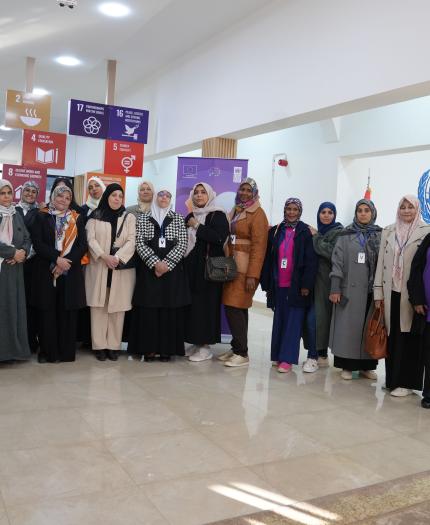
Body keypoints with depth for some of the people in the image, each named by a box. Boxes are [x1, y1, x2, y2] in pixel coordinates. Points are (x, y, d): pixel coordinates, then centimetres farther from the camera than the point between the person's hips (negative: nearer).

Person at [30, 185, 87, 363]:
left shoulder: (77, 219, 10)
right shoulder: (41, 217, 6)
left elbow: (83, 245, 2)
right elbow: (37, 243, -4)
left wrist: (67, 261, -12)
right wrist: (57, 259, -16)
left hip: (71, 272, 1)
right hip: (46, 271, -1)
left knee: (67, 312, 2)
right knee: (47, 311, 0)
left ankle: (66, 351, 9)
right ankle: (48, 351, 10)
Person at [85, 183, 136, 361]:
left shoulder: (129, 218, 8)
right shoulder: (95, 217, 8)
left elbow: (131, 241, -2)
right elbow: (91, 239, -2)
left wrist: (117, 258, -16)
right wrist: (104, 256, -17)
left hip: (121, 269, 0)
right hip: (98, 267, 0)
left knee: (117, 307, 0)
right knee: (98, 306, 0)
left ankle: (113, 346, 7)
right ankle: (100, 345, 6)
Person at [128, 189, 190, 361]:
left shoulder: (178, 219, 8)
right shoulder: (143, 218, 8)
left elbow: (182, 244, 0)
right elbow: (140, 243, -1)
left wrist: (166, 263, -12)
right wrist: (155, 262, -13)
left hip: (172, 269, 0)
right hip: (149, 269, 0)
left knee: (170, 308, 1)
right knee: (148, 307, -1)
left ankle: (167, 348, 9)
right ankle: (149, 348, 7)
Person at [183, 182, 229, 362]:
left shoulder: (218, 216, -3)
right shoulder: (190, 217, 16)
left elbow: (220, 238, -18)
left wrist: (198, 226, -13)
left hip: (209, 266, -6)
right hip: (191, 266, 6)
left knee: (206, 303, -5)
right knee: (192, 304, 5)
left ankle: (206, 345, 4)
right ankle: (196, 342, 15)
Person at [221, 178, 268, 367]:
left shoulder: (257, 214, -7)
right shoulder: (235, 211, 16)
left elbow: (259, 246, -13)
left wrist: (252, 275, -18)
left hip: (246, 268, -7)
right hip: (231, 266, 7)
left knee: (234, 308, -9)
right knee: (237, 309, 10)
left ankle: (242, 353, 0)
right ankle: (236, 348, 19)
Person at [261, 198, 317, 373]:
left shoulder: (306, 232, -1)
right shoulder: (275, 232, 9)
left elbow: (311, 261, -6)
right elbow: (268, 259, 9)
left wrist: (306, 285, -12)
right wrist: (267, 284, 6)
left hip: (297, 286, -4)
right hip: (279, 286, 4)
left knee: (293, 322, -2)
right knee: (279, 321, 9)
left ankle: (287, 359, 1)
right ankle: (277, 356, 18)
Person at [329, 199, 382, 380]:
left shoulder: (381, 235, 7)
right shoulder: (345, 235, 4)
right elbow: (337, 262, 0)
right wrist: (335, 289, -6)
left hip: (372, 290, 1)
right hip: (350, 289, -1)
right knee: (349, 326, 1)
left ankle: (367, 365, 16)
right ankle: (347, 365, 10)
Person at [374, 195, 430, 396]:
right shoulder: (388, 231, 12)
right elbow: (381, 262, 11)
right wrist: (378, 291, 5)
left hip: (412, 293, -3)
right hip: (391, 292, 3)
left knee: (409, 336, -1)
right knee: (392, 336, 7)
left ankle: (406, 381, 8)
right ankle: (392, 378, 18)